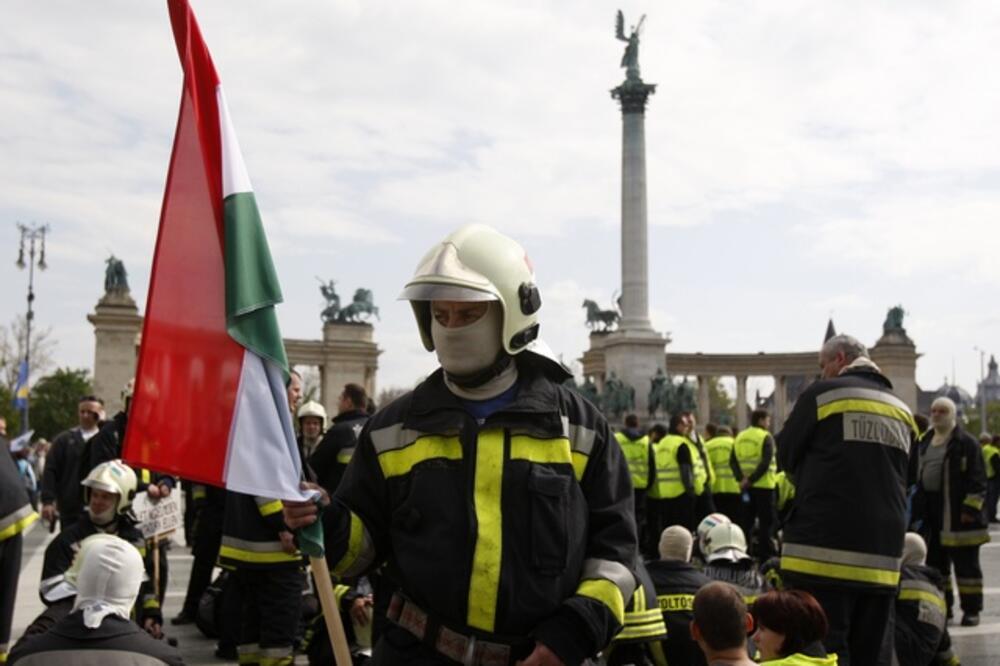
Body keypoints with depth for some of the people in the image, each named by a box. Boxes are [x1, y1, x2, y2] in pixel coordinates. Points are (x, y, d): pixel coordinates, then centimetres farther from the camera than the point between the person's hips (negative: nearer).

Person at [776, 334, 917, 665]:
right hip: (882, 553, 6)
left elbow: (785, 455, 4)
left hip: (823, 550, -5)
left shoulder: (822, 393, -3)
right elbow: (908, 478, 20)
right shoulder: (902, 410, 13)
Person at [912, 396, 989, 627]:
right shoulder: (925, 442, 14)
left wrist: (970, 509, -17)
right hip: (931, 514, 7)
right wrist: (917, 507, 16)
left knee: (966, 564, 1)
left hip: (958, 513, -7)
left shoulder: (966, 443, -7)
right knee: (935, 562, 12)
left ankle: (971, 609, 9)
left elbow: (977, 480, -11)